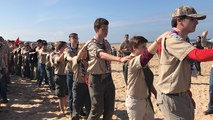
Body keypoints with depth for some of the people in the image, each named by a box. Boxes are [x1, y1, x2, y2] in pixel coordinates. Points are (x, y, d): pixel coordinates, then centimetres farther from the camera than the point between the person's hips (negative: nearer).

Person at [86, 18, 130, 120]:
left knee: (110, 108, 11)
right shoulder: (92, 44, -14)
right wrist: (119, 59, -49)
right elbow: (102, 55, -34)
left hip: (108, 77, 6)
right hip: (96, 79, -6)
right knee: (98, 108, 1)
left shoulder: (107, 43, 8)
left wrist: (108, 75, 13)